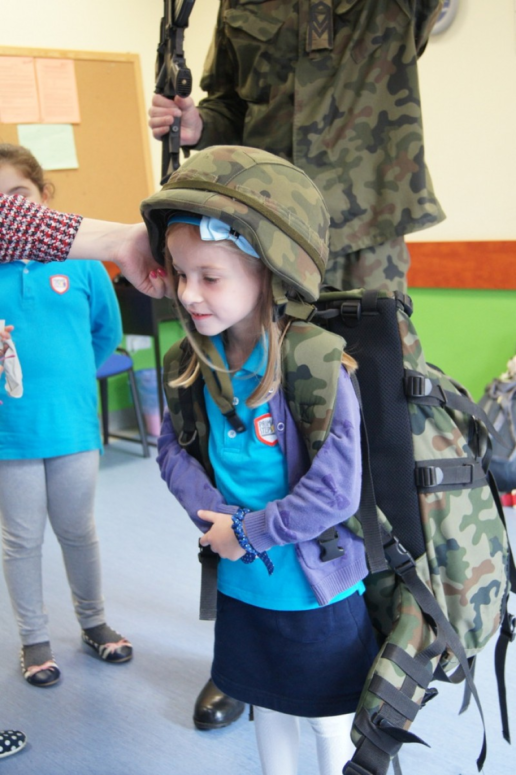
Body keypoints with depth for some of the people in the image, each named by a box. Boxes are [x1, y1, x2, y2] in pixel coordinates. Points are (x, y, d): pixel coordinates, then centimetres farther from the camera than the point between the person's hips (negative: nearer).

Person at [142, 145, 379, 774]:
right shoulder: (191, 367, -7)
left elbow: (334, 493, -27)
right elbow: (172, 448, 1)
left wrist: (247, 534, -18)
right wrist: (213, 514, -16)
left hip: (317, 588, -5)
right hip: (242, 583, 5)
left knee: (330, 722, 16)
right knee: (266, 705, 25)